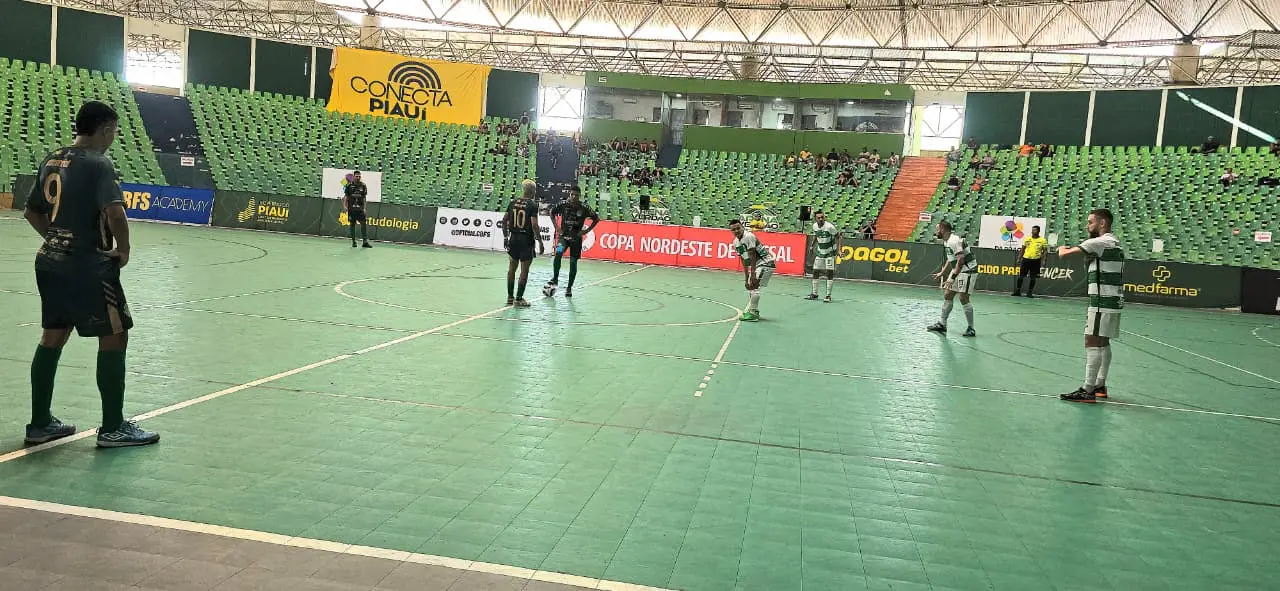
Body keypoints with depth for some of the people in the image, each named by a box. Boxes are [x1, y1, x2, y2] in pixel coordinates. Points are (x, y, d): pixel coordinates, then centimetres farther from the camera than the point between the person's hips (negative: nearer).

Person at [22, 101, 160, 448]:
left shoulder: (51, 161, 11)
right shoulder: (98, 164, -14)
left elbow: (32, 211, 19)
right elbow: (115, 212, -28)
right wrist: (124, 250, -14)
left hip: (51, 262, 9)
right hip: (89, 267, -9)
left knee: (53, 337, 16)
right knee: (114, 338, 1)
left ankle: (40, 424, 24)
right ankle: (112, 428, 6)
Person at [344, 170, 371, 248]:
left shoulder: (363, 186, 4)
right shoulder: (349, 185, 2)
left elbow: (364, 197, 7)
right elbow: (346, 196, 5)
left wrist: (364, 207, 3)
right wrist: (344, 206, -5)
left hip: (360, 208, 0)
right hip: (351, 209, 0)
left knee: (364, 223, -8)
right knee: (352, 224, 5)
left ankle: (365, 241, -6)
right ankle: (353, 241, 13)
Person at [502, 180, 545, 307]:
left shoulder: (513, 202, 5)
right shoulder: (532, 205, -12)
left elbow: (504, 220, 6)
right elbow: (534, 225, -17)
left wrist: (505, 237, 15)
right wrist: (540, 242, -10)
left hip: (514, 238, 6)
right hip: (526, 240, -6)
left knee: (512, 268, 15)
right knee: (524, 270, 3)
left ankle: (510, 297, 21)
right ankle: (519, 299, 5)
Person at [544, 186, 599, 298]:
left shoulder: (584, 208, -10)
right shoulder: (563, 204, -8)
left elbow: (596, 218, 2)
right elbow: (552, 212, 10)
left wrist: (586, 231, -3)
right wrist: (557, 227, 2)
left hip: (576, 238, 0)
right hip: (564, 235, 0)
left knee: (573, 262, 4)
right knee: (558, 253, -27)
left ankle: (569, 287, 17)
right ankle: (555, 279, -15)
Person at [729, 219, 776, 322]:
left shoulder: (749, 236, -20)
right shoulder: (736, 242, 4)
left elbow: (752, 256, -21)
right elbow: (744, 261, 9)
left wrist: (752, 274, -21)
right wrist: (747, 277, 6)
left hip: (766, 263, -10)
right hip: (756, 264, 10)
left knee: (754, 286, -16)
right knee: (749, 286, 16)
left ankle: (753, 313, -13)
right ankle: (754, 311, 29)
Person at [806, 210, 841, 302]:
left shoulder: (830, 226, -21)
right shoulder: (815, 226, -4)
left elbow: (837, 237, -12)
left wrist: (838, 249, -20)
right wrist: (812, 245, 7)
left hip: (830, 252, -5)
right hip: (820, 252, 5)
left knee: (830, 272, -8)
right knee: (815, 271, 5)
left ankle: (828, 295, -1)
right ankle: (814, 294, 17)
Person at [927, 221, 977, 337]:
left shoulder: (954, 240, -21)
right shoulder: (946, 240, 10)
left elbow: (960, 260, -27)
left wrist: (953, 277, -29)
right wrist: (942, 273, 22)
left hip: (968, 270, -10)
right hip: (958, 270, 10)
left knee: (963, 298, -10)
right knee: (947, 296, 9)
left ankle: (971, 328, -1)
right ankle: (942, 325, 16)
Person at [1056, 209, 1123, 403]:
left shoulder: (1100, 242, -14)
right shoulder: (1114, 242, 17)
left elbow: (1064, 254, -15)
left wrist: (1062, 249, 7)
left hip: (1103, 301, -10)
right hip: (1113, 300, 10)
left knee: (1092, 342, -10)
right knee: (1103, 343, 15)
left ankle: (1087, 390, -11)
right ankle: (1100, 385, 23)